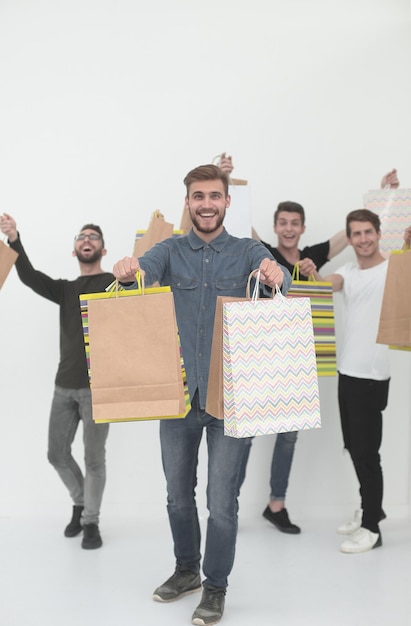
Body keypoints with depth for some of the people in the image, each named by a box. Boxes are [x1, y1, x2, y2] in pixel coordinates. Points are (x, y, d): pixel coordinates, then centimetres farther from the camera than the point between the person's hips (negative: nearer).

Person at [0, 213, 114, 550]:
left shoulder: (116, 283, 1)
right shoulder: (66, 289, 13)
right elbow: (29, 277, -2)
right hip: (65, 386, 5)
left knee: (94, 458, 2)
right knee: (58, 454, 10)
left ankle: (91, 521, 20)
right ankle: (80, 504, 35)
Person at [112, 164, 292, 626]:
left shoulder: (247, 251, 0)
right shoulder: (170, 250, 4)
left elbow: (279, 275, -20)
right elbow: (144, 270, -16)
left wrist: (275, 274, -45)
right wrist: (126, 272, -40)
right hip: (177, 390, 2)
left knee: (222, 499, 5)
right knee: (178, 493, 16)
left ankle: (215, 586, 24)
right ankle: (186, 570, 38)